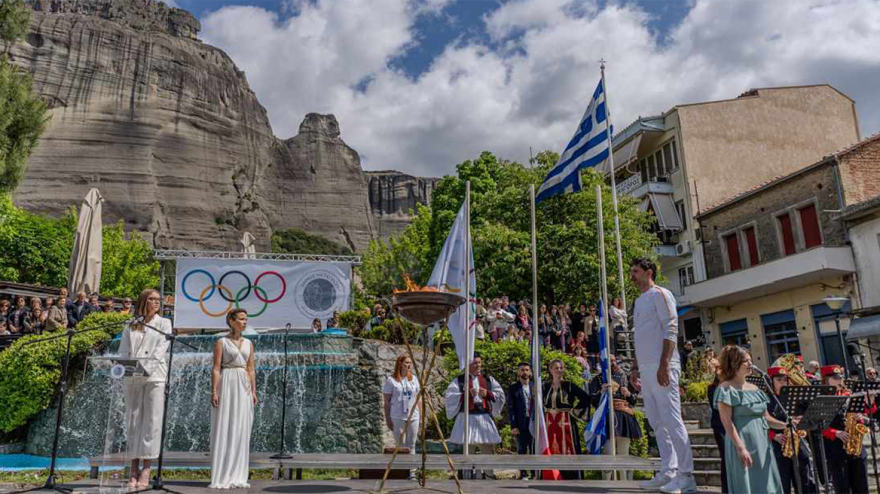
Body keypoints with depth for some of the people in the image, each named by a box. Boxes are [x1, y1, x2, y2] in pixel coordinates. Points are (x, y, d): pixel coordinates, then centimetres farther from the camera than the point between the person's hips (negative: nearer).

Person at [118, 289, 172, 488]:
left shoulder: (164, 323, 9)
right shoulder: (130, 325, 15)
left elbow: (161, 350, -2)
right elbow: (123, 351, 8)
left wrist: (146, 368, -14)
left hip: (154, 377, -2)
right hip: (132, 378, 2)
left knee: (151, 421, -5)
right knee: (132, 421, 2)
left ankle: (146, 469, -3)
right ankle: (134, 468, 7)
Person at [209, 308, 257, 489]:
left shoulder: (249, 343, 13)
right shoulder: (221, 342, 0)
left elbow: (251, 369, 12)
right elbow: (216, 368, -5)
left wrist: (253, 391, 5)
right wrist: (214, 391, -14)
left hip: (244, 388, 5)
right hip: (226, 385, -5)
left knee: (241, 432, 4)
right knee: (224, 430, -3)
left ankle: (237, 476, 10)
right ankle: (221, 477, 2)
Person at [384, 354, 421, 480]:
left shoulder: (414, 379, 11)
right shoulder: (391, 380, -2)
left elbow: (418, 399, 14)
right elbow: (387, 401, -1)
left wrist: (420, 416, 9)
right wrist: (388, 419, -4)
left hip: (413, 417, 4)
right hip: (397, 417, -4)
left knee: (411, 445, 6)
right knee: (400, 445, 0)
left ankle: (412, 472, 11)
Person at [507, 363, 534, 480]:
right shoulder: (513, 388, 4)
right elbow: (510, 408, 0)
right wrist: (513, 426, -7)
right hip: (520, 425, -1)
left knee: (534, 450, 2)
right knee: (522, 451, 5)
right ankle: (523, 474, 13)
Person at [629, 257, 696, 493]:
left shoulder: (660, 294, -4)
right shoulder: (639, 301, 20)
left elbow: (671, 329, -12)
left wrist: (664, 364, -20)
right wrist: (636, 365, 17)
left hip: (661, 367, -9)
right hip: (646, 368, 9)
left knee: (671, 419, -8)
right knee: (657, 421, 9)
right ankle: (668, 472, 15)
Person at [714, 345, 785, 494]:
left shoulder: (754, 388, 15)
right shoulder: (726, 388, -8)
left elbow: (766, 418, 18)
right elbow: (727, 422, -14)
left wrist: (786, 425, 1)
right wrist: (740, 448, -20)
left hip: (761, 443, 8)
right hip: (742, 443, -7)